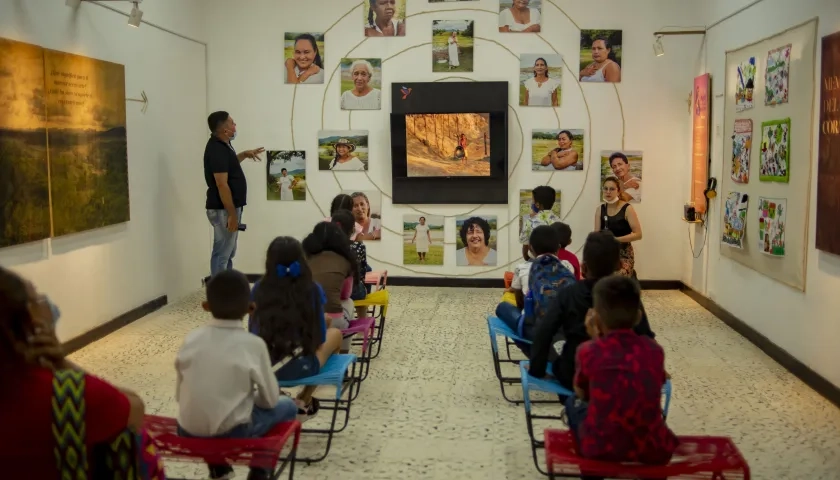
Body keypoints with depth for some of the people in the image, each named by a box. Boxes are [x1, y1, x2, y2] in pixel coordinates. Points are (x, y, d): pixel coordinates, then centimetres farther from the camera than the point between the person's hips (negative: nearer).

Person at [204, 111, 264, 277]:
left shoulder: (223, 145, 10)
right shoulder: (216, 149, -20)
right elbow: (222, 185, -24)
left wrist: (244, 154, 21)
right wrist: (232, 214, -23)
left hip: (229, 207, 10)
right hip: (223, 210, -10)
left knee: (228, 253, 16)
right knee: (222, 254, -4)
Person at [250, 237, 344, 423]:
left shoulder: (259, 289, 0)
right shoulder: (312, 289, -7)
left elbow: (253, 333, 9)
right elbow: (319, 338, -1)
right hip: (302, 368, -4)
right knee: (335, 333, 27)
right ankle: (303, 401, 32)